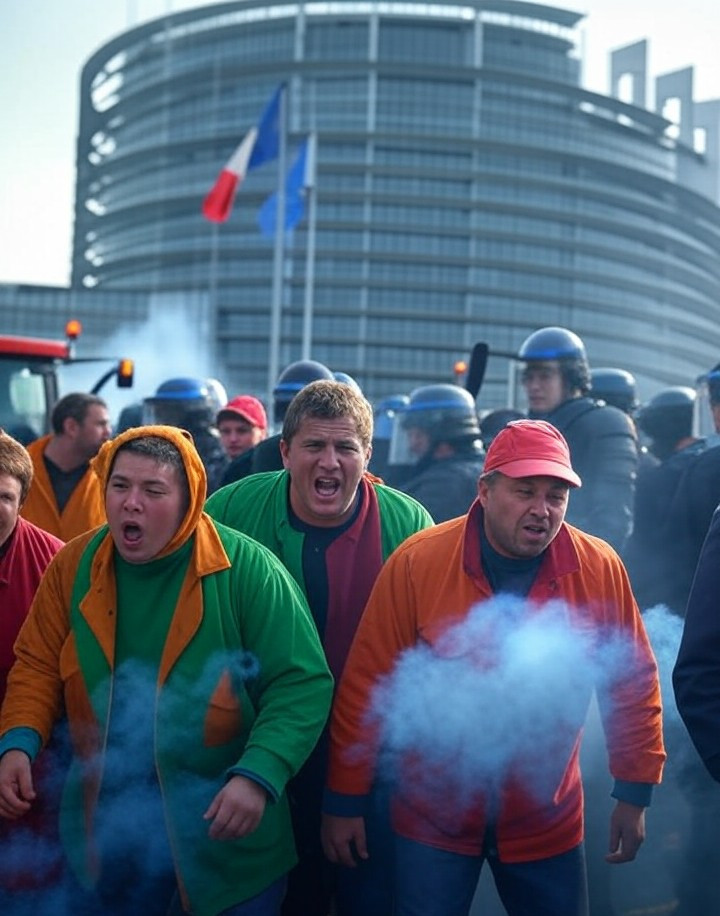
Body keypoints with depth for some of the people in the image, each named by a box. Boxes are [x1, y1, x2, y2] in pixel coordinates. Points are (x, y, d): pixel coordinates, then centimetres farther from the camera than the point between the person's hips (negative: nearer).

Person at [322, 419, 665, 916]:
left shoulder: (601, 569, -9)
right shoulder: (417, 562, -14)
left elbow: (634, 684, 2)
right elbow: (366, 686, -9)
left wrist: (635, 792, 3)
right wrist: (345, 801, -5)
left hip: (548, 823, 2)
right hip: (433, 819, -2)